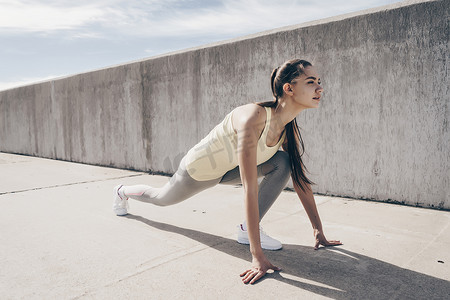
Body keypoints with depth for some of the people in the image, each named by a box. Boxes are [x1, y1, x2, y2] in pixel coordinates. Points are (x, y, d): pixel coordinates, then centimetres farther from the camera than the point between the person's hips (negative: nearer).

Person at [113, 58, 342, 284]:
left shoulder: (290, 129, -17)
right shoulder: (253, 118, -41)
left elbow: (301, 180, -9)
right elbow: (250, 189, -44)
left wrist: (319, 231, -7)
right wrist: (257, 256, -42)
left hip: (229, 170, 6)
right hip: (199, 168, -5)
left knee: (284, 163, -18)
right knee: (161, 199, 22)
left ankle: (248, 230, -9)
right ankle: (123, 192, 55)